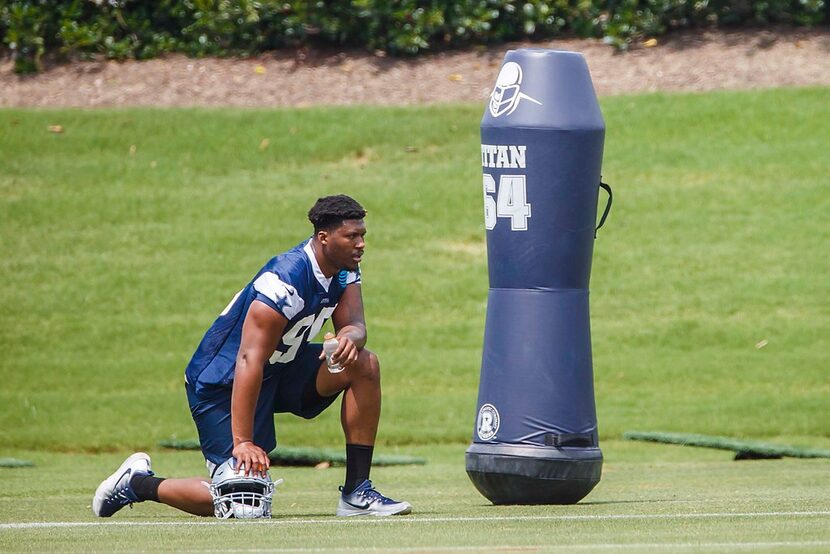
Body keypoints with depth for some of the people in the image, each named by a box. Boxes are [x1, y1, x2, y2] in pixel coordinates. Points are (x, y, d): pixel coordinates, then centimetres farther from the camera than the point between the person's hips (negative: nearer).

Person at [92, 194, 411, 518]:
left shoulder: (345, 269, -3)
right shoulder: (286, 281, -31)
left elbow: (354, 324, -5)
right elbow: (249, 360, -34)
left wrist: (349, 338, -34)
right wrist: (242, 442, -38)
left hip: (280, 369, 9)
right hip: (222, 382, -9)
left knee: (363, 365, -9)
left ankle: (357, 493, -5)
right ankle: (137, 482, 8)